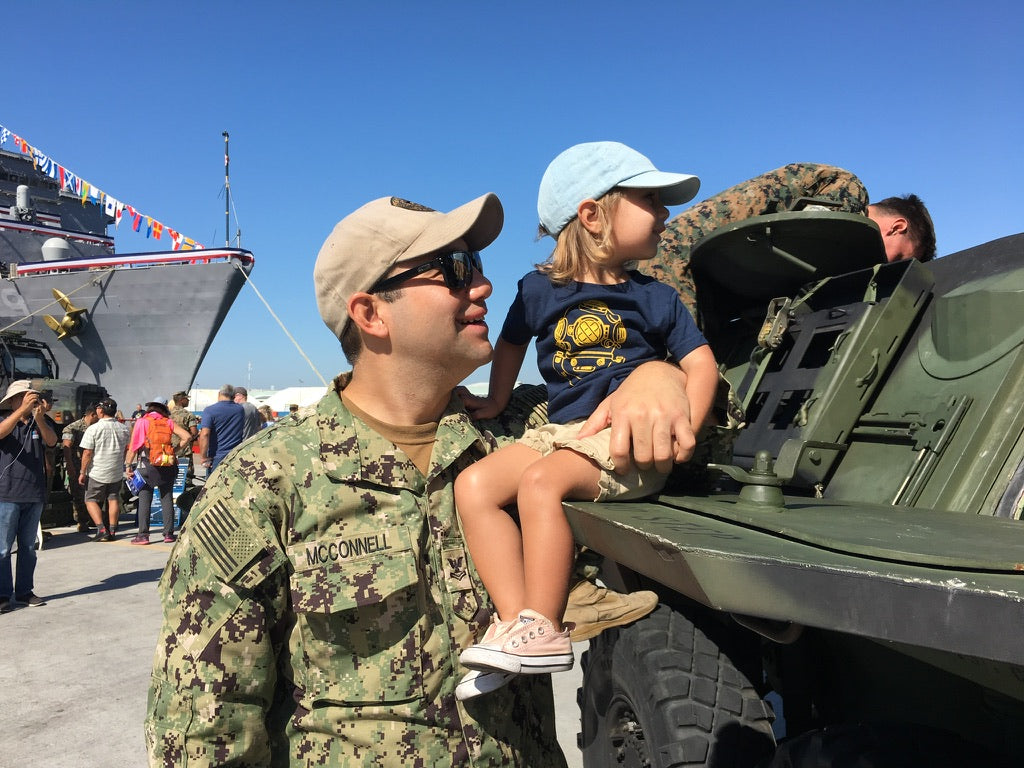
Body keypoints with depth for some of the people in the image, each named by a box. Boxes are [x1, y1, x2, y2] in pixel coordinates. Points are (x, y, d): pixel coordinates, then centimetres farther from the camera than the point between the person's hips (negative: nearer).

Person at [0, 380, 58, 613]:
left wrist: (39, 418, -26)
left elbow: (52, 441, -10)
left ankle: (24, 591, 19)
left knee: (28, 547, 11)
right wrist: (22, 410, -31)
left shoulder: (39, 424, 10)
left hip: (34, 494, 4)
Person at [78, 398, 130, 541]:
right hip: (117, 472, 4)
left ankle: (101, 530, -5)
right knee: (113, 499, 12)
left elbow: (87, 453, -12)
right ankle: (112, 531, 11)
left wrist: (82, 472, -5)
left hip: (97, 472, -4)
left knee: (91, 500, 7)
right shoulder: (123, 428, 3)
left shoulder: (93, 429, -13)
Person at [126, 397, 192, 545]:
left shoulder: (142, 422, 2)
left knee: (144, 500, 1)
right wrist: (175, 450, 10)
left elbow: (133, 447, -2)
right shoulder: (169, 422, 8)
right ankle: (168, 534, 10)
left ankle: (143, 535, -1)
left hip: (148, 465, -2)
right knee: (167, 499, 8)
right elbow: (186, 436, -1)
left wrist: (128, 466, 1)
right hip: (168, 466, 2)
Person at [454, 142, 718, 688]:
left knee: (541, 482, -29)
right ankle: (513, 621, -20)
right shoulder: (539, 290, 9)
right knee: (474, 484, -17)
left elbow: (700, 359, 3)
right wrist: (496, 403, 26)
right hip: (560, 431, 4)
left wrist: (685, 426, -13)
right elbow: (511, 344, 25)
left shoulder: (654, 297, 6)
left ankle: (543, 630, -21)